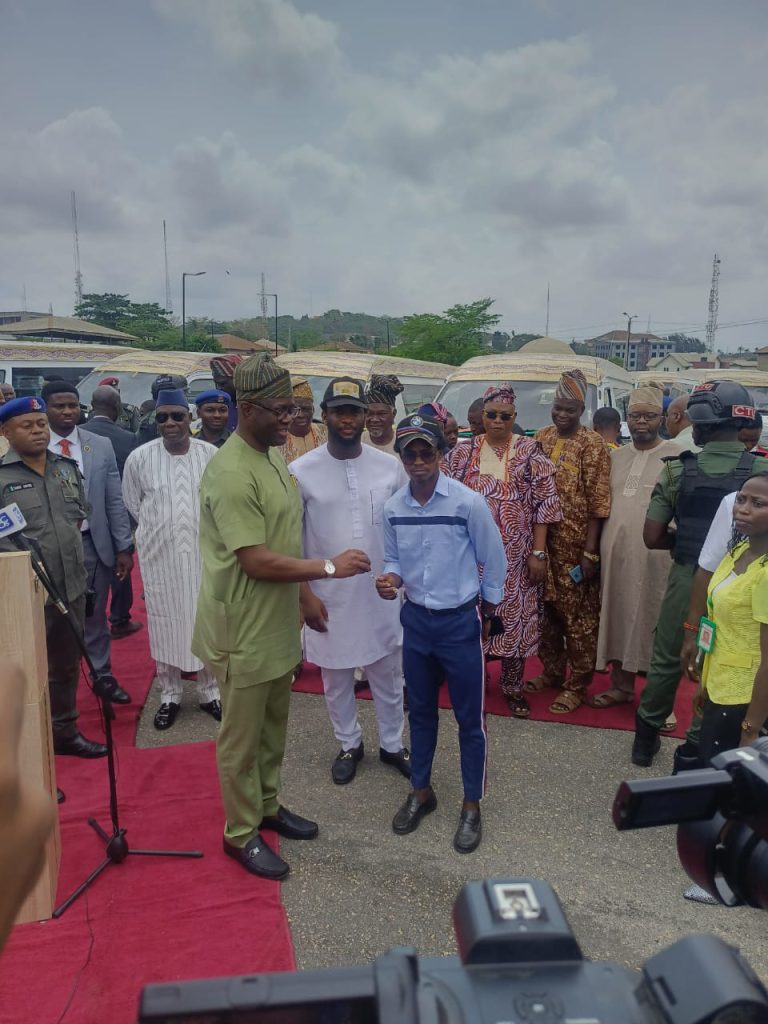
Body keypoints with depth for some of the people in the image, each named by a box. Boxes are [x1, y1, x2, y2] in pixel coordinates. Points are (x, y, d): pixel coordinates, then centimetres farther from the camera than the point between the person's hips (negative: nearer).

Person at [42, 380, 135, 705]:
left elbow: (114, 501, 3)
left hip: (94, 544, 2)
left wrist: (124, 547, 1)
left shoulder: (101, 446, 1)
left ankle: (103, 676, 32)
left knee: (95, 617, 15)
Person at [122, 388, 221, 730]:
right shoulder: (139, 458, -6)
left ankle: (208, 690, 26)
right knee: (165, 622, 10)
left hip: (204, 551, 0)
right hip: (159, 554, 0)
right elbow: (132, 503, 8)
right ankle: (169, 694, 26)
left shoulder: (211, 455, -7)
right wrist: (160, 527, 9)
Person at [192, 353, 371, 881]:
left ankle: (267, 805, 42)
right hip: (244, 631, -9)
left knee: (274, 726, 22)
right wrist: (329, 567, -19)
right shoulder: (231, 473, -24)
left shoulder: (274, 455, 7)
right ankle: (241, 833, 28)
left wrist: (304, 597, 15)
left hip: (278, 623, 9)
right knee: (242, 735, 9)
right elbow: (257, 561, -25)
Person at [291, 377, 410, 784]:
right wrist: (306, 593, -8)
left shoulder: (390, 466, -4)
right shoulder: (301, 471, -10)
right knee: (336, 680, 16)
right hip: (328, 597, -1)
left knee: (388, 676, 16)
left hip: (382, 594, 2)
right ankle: (349, 745, 38)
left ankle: (392, 744, 38)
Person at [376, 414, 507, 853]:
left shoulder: (469, 502, -16)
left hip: (460, 621, -4)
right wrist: (392, 579, -14)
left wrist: (485, 609, 5)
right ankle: (421, 790, 37)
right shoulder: (393, 507, -3)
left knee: (470, 717, 7)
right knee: (420, 711, 18)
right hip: (416, 619, 4)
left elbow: (494, 561, -5)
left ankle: (472, 805, 25)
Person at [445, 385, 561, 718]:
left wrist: (538, 553, -9)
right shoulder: (463, 452, 3)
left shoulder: (530, 452, -3)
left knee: (514, 616, 5)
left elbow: (544, 504, -4)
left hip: (515, 554, -1)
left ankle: (513, 686, 21)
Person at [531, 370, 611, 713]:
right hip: (542, 541, 5)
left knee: (579, 616, 5)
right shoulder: (542, 438, 8)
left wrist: (590, 552, -15)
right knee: (546, 608, 15)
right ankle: (552, 670, 33)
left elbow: (598, 502, -11)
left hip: (576, 546, -5)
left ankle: (576, 685, 17)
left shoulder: (592, 444, -8)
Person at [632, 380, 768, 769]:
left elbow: (652, 537, -6)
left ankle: (646, 737, 33)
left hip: (686, 579, 1)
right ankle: (694, 751, 23)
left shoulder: (677, 470, -9)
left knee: (666, 662, 18)